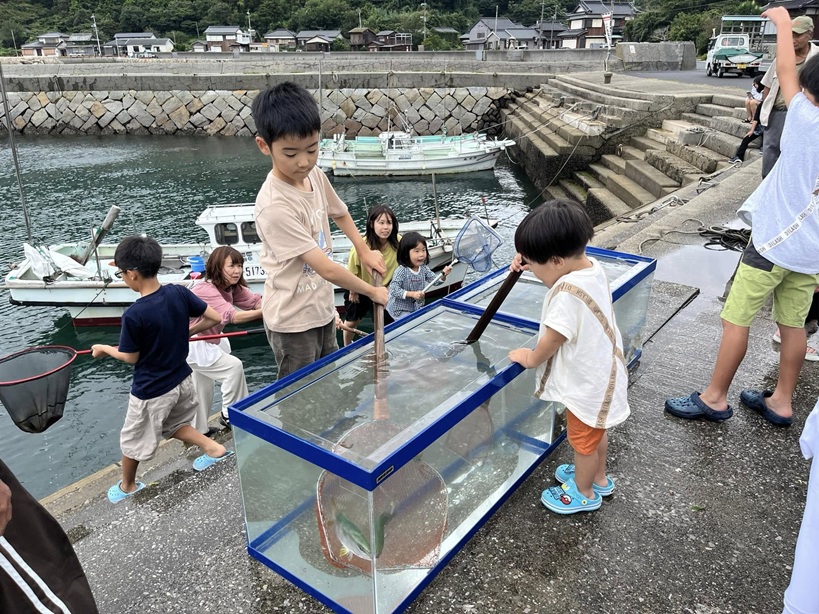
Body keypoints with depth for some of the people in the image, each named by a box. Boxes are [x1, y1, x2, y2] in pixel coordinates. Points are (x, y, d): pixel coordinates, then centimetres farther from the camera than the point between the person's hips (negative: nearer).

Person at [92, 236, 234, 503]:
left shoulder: (133, 315, -27)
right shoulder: (179, 293, -13)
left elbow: (130, 357, -13)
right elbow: (215, 318, -6)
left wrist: (103, 348, 6)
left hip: (151, 391, -5)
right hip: (182, 380, 6)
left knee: (133, 439, 20)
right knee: (173, 425, 31)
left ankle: (127, 487, 41)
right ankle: (214, 448, 18)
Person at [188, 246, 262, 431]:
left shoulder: (232, 288, -1)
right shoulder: (207, 290, -30)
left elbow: (256, 301, -16)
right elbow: (233, 316, -42)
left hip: (208, 341, 10)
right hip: (193, 344, -10)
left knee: (203, 386, 19)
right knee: (234, 366, -15)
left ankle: (198, 430, 34)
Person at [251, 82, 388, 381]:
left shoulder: (316, 176, -5)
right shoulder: (274, 206, -29)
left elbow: (339, 213, 18)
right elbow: (326, 268, -27)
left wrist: (364, 250, 7)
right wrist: (373, 292, -15)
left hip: (323, 309, 8)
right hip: (293, 322, -7)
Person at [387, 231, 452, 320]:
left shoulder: (424, 268, -3)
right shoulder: (401, 271, -23)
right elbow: (393, 290, -29)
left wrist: (443, 275, -24)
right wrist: (412, 294, -36)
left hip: (417, 307, 6)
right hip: (401, 310, -6)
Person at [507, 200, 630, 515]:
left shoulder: (568, 294, -37)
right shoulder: (590, 265, -10)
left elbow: (551, 341, -26)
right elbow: (563, 269, 14)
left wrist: (530, 358, -5)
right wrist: (531, 261, -3)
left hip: (588, 382, -9)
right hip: (602, 371, 9)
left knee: (582, 440, 17)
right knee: (595, 432, 30)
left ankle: (584, 493, 41)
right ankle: (598, 479, 53)